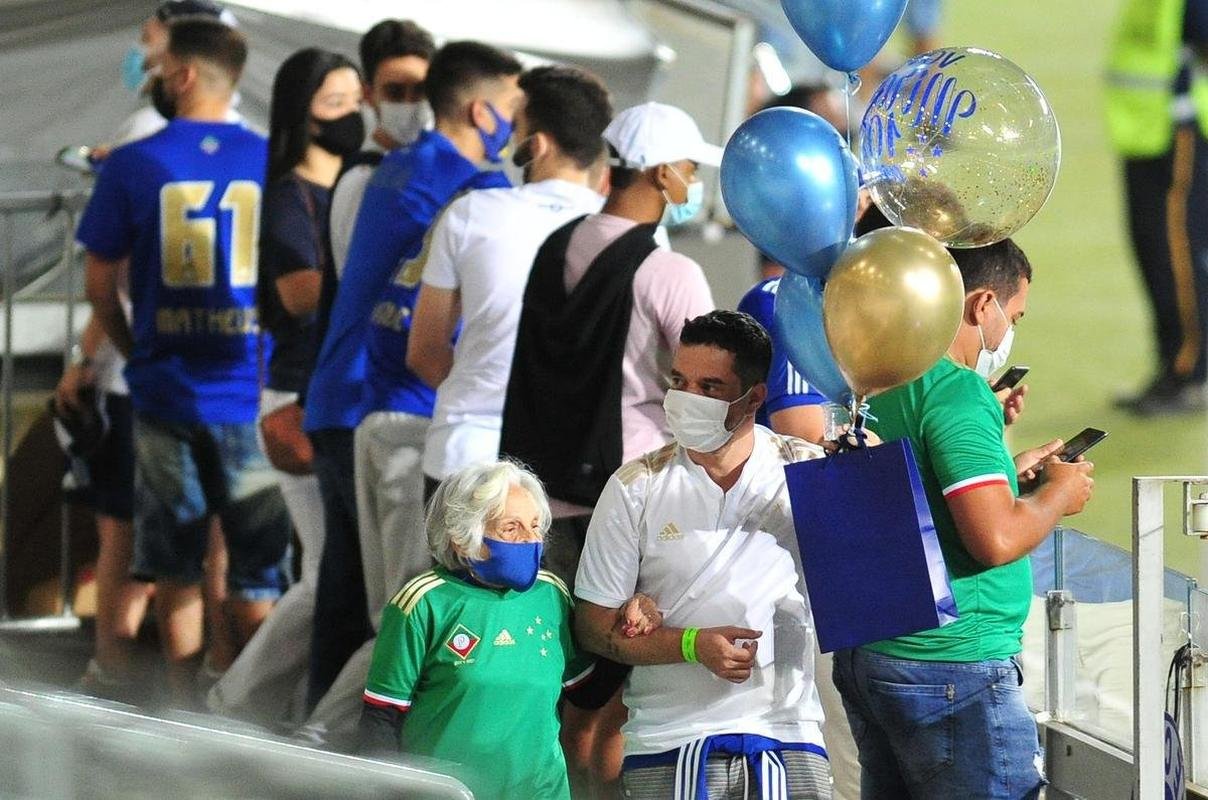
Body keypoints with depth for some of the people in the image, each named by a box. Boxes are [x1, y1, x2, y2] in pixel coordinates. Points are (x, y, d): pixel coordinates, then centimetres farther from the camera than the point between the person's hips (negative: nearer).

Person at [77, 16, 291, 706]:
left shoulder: (134, 165, -5)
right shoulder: (272, 162, -4)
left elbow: (99, 280, 1)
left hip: (167, 390, 0)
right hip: (252, 388, 0)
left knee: (175, 567, 11)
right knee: (257, 571, 7)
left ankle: (186, 711, 13)